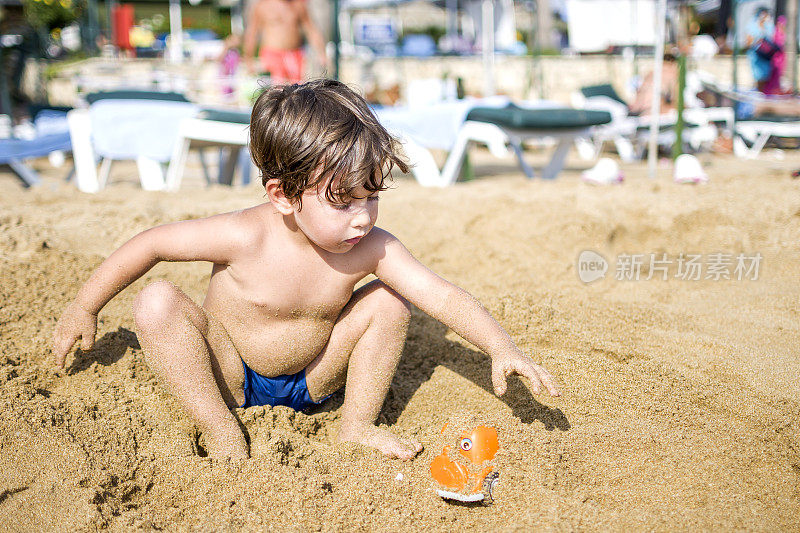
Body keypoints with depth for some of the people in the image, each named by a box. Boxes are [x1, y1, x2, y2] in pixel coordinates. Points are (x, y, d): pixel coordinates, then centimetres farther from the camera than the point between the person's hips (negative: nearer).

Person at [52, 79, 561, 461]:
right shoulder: (246, 238, -29)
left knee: (389, 300, -15)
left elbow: (445, 296, -22)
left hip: (311, 379, 3)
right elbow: (150, 244, -17)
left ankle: (357, 427, -4)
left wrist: (503, 348, -38)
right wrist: (85, 307, -7)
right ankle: (225, 437, -20)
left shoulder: (372, 249, -19)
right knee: (157, 303, -29)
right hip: (229, 376, -3)